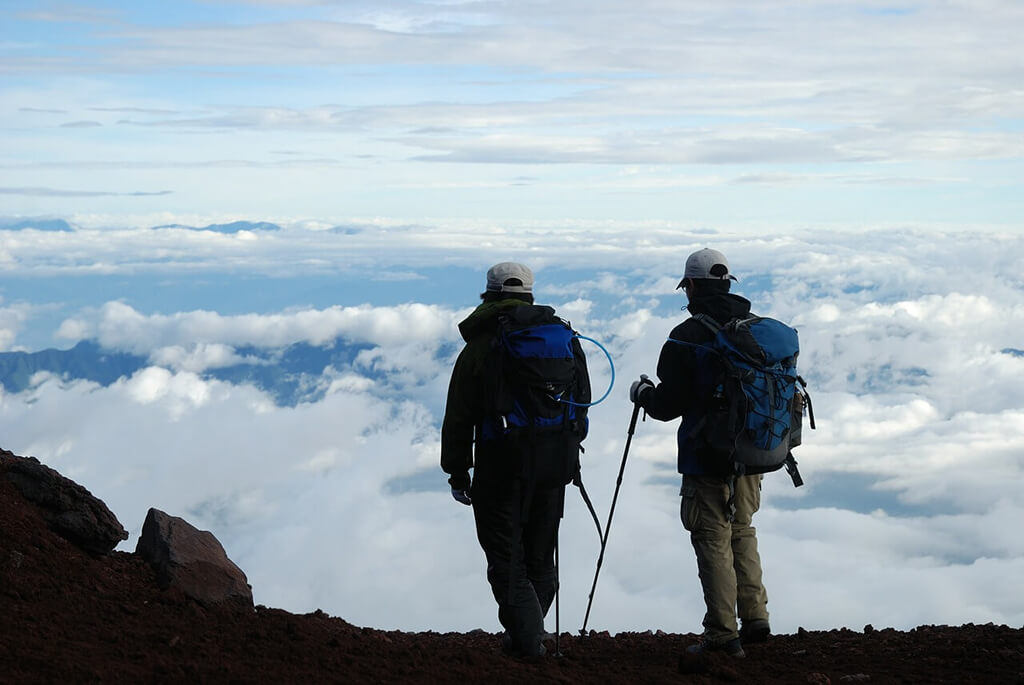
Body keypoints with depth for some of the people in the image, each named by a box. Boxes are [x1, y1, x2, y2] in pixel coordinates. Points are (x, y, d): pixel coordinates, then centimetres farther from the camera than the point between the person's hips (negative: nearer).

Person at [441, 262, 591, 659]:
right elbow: (582, 403, 11)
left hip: (500, 466, -4)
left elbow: (458, 420, -5)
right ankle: (527, 632, 29)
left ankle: (527, 638, -5)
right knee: (540, 555, 17)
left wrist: (457, 473, 3)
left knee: (506, 557, 4)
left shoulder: (479, 348, -5)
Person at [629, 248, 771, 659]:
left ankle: (723, 636, 3)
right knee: (742, 533, 21)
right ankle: (755, 618, 19)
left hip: (707, 459, -6)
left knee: (714, 543, 1)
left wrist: (643, 393, 9)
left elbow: (668, 405, -12)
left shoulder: (686, 338, -13)